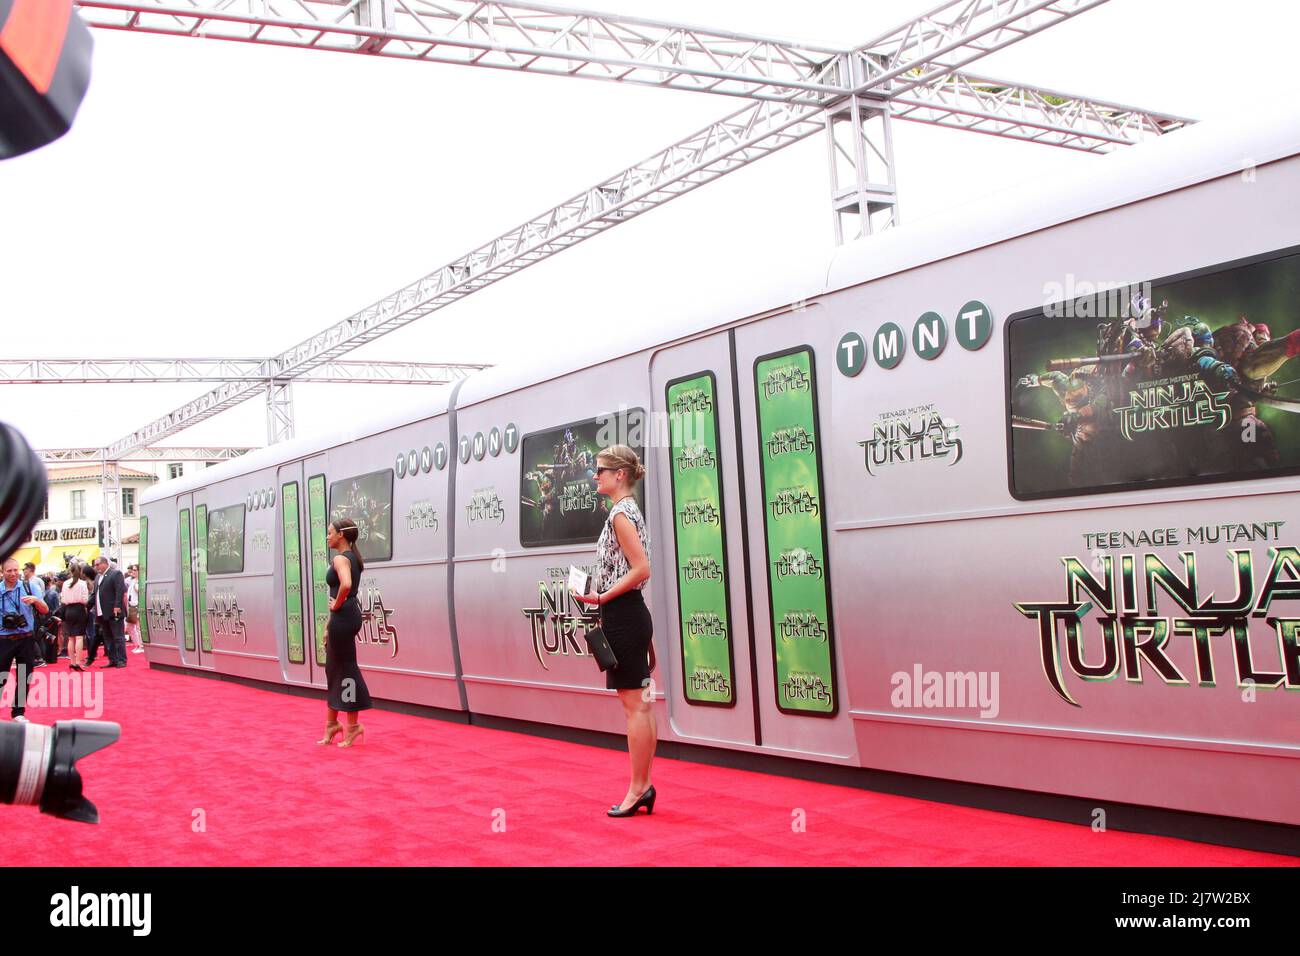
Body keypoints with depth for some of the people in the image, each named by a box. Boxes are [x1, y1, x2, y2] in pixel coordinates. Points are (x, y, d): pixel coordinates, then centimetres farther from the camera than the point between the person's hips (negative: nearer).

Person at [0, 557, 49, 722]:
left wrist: (36, 600, -18)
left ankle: (18, 713, 20)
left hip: (26, 639, 1)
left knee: (24, 678, 7)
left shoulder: (28, 587, 1)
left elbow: (45, 611, 0)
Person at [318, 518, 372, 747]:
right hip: (349, 615, 10)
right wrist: (329, 626, 19)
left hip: (343, 617, -10)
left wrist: (337, 605, -17)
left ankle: (353, 725, 5)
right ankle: (332, 723, 23)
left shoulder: (340, 558, -13)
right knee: (333, 669, 16)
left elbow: (346, 585, -35)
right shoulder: (353, 558, 17)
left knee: (345, 669, -2)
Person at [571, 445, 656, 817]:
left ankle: (637, 789, 2)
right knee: (641, 706, 11)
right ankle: (644, 786, 18)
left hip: (623, 616, -10)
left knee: (634, 706, -4)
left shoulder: (620, 513, -13)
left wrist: (600, 597, -18)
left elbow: (641, 568, -21)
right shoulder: (629, 510, 16)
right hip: (630, 614, 10)